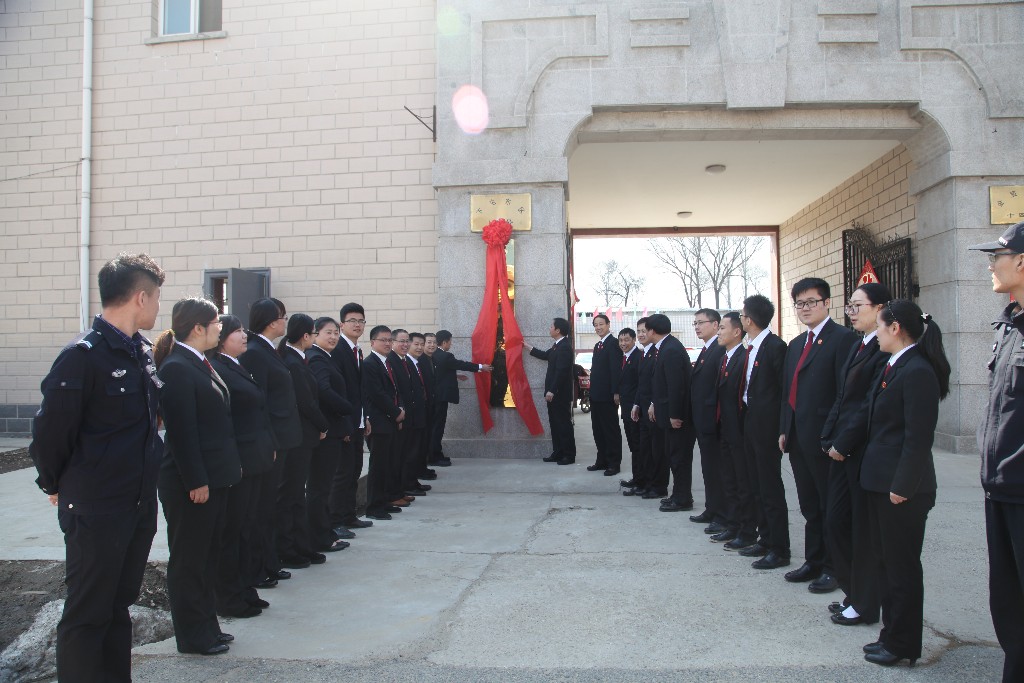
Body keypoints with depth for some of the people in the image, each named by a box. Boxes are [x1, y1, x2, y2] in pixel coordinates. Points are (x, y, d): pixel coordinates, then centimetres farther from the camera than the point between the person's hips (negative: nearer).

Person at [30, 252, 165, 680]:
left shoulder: (142, 351, 5)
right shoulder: (83, 356, -19)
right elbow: (50, 432, -14)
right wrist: (56, 486, 0)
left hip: (139, 504, 7)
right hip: (96, 511, -7)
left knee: (118, 606, 19)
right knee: (87, 615, 7)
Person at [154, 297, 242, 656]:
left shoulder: (200, 364, 12)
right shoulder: (176, 368, -17)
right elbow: (181, 431, -21)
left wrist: (231, 465, 14)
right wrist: (196, 481, -21)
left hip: (214, 477, 10)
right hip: (191, 483, -10)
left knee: (208, 555, 18)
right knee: (188, 559, 5)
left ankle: (207, 626, 30)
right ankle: (192, 636, 18)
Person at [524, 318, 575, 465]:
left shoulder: (564, 347, -18)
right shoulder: (558, 346, 13)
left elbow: (561, 371, -23)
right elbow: (545, 355, 30)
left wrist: (552, 391, -23)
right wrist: (527, 347, 38)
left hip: (560, 394, -10)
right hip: (554, 393, 10)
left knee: (564, 424, -3)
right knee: (555, 423, 13)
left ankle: (569, 455, 4)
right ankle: (558, 453, 20)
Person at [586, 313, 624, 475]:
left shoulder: (613, 343, -13)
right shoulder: (597, 345, 16)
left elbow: (616, 370, -18)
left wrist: (615, 392, -22)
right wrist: (592, 391, 15)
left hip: (607, 395, -9)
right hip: (596, 395, 9)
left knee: (611, 430, 0)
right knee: (598, 429, 14)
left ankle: (614, 463, 7)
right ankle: (602, 460, 23)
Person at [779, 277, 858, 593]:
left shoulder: (843, 338, -9)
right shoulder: (796, 344, 17)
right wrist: (784, 430, 12)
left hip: (824, 438, -8)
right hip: (798, 438, 8)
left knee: (831, 508, 4)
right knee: (810, 507, 17)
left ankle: (833, 568, 15)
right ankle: (813, 561, 27)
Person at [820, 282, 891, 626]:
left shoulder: (885, 350, -15)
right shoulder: (858, 347, 15)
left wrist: (845, 442, -15)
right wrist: (831, 440, 7)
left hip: (865, 453, -9)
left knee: (865, 529, 4)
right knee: (835, 523, 12)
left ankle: (865, 604, 19)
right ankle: (853, 593, 27)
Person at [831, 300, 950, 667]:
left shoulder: (917, 372, -19)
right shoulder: (891, 367, 11)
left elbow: (919, 437, -21)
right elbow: (868, 413, 19)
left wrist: (903, 486, -19)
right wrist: (841, 446, 22)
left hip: (903, 486, -9)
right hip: (880, 480, 9)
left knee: (902, 565, 4)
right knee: (887, 559, 16)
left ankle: (902, 643, 18)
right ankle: (893, 632, 27)